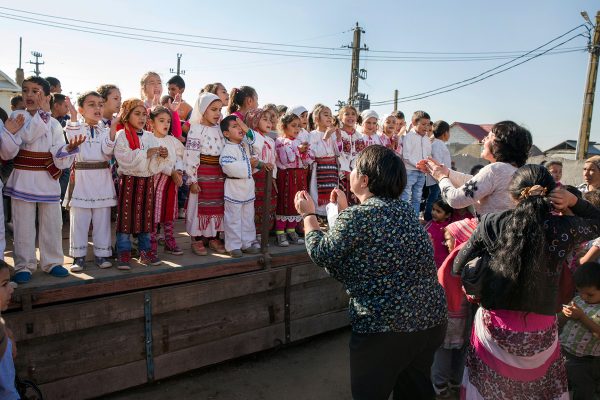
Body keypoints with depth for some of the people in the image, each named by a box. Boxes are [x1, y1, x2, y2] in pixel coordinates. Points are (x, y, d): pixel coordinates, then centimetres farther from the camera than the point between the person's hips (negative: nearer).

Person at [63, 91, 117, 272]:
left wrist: (113, 130, -16)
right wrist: (73, 116, -17)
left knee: (102, 218, 7)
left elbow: (107, 152, -7)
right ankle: (78, 256, 11)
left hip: (102, 177, 2)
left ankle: (101, 253, 16)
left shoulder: (105, 131, 8)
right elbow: (72, 139, -17)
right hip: (81, 177, -2)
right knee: (79, 218, 2)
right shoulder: (76, 128, 5)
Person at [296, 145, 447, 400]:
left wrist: (308, 214, 8)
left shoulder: (356, 216, -18)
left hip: (384, 330, -7)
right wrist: (345, 211, 23)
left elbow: (322, 254, -6)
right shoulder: (405, 210, 5)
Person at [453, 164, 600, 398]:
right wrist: (573, 201, 1)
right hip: (540, 332, 1)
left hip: (494, 327, -1)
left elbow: (459, 267, -3)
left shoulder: (492, 224, -10)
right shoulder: (563, 228, -9)